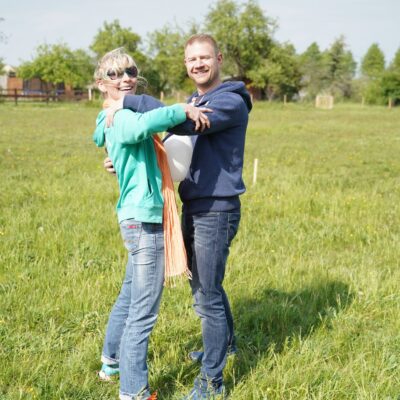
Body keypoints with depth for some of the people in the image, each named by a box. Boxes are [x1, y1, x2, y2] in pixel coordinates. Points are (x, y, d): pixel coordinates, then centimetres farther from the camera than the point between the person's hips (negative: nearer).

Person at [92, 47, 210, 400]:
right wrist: (183, 110, -32)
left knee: (130, 296, 25)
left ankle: (112, 361, 42)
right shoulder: (122, 118, -16)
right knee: (143, 311, -4)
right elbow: (143, 125, -39)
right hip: (145, 221, -11)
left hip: (137, 219, 11)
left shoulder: (122, 118, 16)